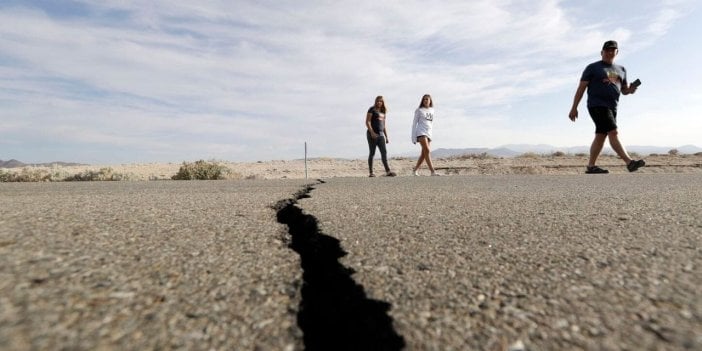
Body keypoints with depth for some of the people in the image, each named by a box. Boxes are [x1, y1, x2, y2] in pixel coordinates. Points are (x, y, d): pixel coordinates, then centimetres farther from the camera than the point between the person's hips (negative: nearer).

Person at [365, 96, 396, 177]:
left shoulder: (383, 112, 20)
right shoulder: (372, 109, 1)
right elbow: (367, 122, -8)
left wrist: (386, 137, 17)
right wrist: (372, 132, -19)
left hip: (380, 134, 6)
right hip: (372, 134, -6)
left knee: (384, 152, -6)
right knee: (372, 153, -2)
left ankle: (388, 171, -11)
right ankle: (371, 172, 3)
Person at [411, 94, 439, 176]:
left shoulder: (432, 110, 18)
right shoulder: (419, 110, 5)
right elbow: (414, 123, 4)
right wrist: (413, 137, -3)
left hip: (429, 133, 6)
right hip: (421, 132, -5)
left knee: (424, 154, 3)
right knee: (427, 151, -18)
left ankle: (415, 170, 15)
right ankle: (433, 171, -22)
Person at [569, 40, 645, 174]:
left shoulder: (621, 70, 20)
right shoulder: (593, 67, 3)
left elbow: (624, 90, 23)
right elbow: (581, 88, -3)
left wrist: (630, 89, -2)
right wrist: (574, 107, -10)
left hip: (612, 107, 7)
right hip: (597, 105, -7)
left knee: (601, 136, 6)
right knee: (613, 133, -17)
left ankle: (591, 166, 10)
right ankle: (630, 163, -21)